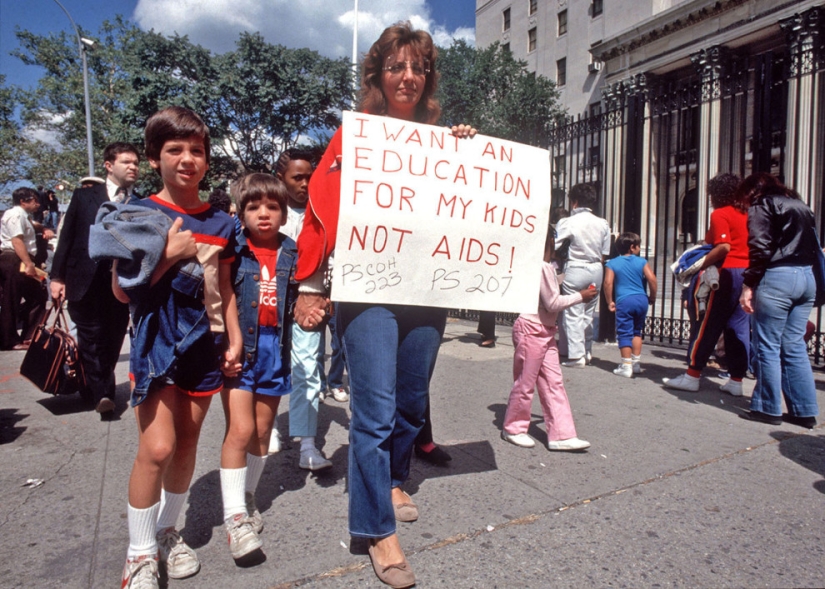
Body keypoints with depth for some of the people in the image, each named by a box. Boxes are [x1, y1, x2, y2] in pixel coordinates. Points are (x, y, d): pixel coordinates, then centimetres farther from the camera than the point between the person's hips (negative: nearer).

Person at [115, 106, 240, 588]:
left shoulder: (220, 222, 8)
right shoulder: (140, 215, -3)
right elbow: (122, 290, -6)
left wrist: (235, 338, 7)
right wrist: (170, 254, -16)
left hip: (204, 344, 4)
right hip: (157, 341, -3)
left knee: (187, 443, 12)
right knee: (157, 446, -10)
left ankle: (168, 531, 32)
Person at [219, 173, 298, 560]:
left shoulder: (293, 254, 4)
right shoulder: (233, 251, -4)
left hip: (275, 348, 4)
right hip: (239, 346, -3)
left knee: (262, 430, 13)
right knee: (240, 429, -8)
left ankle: (247, 498, 33)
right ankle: (234, 516, 5)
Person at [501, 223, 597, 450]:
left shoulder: (546, 267, 14)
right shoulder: (542, 267, -16)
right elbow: (552, 303, -15)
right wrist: (580, 296, -7)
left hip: (545, 331, 10)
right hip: (531, 330, -10)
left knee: (554, 382, 7)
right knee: (525, 383, 3)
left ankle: (561, 435, 11)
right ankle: (513, 429, 19)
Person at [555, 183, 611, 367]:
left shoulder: (567, 222, -11)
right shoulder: (603, 224, 4)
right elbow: (604, 254, 8)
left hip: (575, 270, -5)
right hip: (596, 270, 5)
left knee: (573, 314, -1)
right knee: (589, 314, 14)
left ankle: (576, 355, -2)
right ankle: (587, 352, 21)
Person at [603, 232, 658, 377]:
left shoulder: (612, 263, 4)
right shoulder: (642, 262, 7)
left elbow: (608, 283, -7)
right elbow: (652, 279, -2)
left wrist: (610, 301, 1)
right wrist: (652, 297, 11)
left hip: (624, 301, -3)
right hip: (641, 299, 3)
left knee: (625, 333, 0)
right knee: (637, 332, 17)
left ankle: (626, 366, -1)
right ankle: (636, 363, 22)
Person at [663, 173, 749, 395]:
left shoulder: (720, 214, -7)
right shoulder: (747, 214, 15)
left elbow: (724, 247, -19)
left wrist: (701, 265, -13)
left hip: (729, 273, -7)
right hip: (748, 273, 8)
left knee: (709, 325, -3)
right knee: (739, 327, 8)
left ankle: (692, 376, 2)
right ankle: (736, 381, 11)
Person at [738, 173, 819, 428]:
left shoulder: (762, 205, -1)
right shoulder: (800, 205, 23)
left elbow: (760, 248, -13)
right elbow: (813, 246, 15)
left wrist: (748, 285, -15)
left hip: (777, 277, -8)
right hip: (806, 278, 8)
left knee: (767, 346, -1)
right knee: (794, 345, 11)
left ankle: (767, 408, 4)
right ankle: (804, 410, 14)